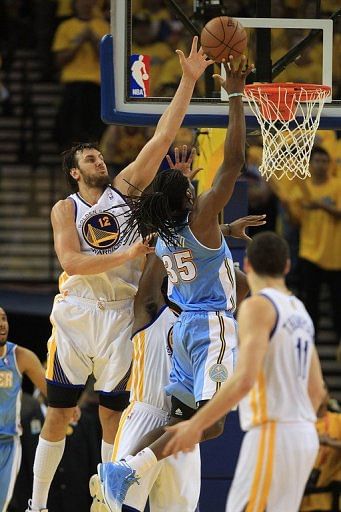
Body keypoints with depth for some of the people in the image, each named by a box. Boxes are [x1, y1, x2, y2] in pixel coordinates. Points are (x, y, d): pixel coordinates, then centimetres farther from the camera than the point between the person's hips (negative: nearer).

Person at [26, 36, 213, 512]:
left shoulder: (125, 187, 7)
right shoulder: (65, 209, 1)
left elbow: (163, 137, 1)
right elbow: (71, 261, -14)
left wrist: (189, 81, -6)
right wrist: (127, 254, -22)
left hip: (120, 313, 2)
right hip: (76, 311, -2)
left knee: (112, 413, 4)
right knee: (59, 413, 1)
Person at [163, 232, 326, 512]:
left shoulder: (258, 306, -10)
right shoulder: (300, 312, 16)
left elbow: (244, 379, -21)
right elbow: (317, 390, 20)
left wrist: (196, 425, -17)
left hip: (272, 434, -9)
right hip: (303, 436, 9)